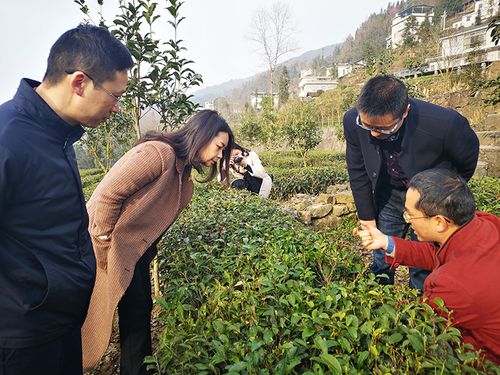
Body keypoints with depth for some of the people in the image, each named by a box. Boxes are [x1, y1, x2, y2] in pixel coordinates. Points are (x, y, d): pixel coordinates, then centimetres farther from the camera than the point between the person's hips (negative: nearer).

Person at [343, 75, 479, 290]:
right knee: (381, 261, 13)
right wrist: (366, 215, -2)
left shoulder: (444, 123, -34)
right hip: (389, 196, 3)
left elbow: (468, 161, -10)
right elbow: (357, 171, -8)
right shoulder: (353, 121, -25)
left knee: (423, 269, 4)